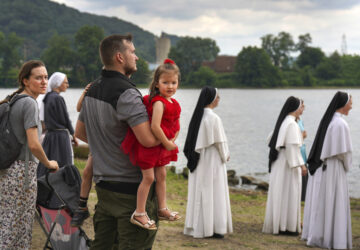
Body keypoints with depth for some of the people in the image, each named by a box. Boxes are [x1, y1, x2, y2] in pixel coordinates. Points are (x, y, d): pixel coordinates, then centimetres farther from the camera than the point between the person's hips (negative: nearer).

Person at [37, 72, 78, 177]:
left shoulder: (47, 98, 10)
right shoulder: (58, 98, -14)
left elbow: (47, 120, 13)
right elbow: (65, 120, -13)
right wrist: (73, 136, 2)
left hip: (49, 136, 8)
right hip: (60, 137, -8)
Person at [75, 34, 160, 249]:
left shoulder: (93, 89, 10)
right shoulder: (126, 93, -19)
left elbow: (80, 132, 22)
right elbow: (148, 139, -27)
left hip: (103, 183, 9)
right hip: (131, 187, -9)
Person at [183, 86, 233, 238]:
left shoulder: (197, 116, 5)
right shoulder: (213, 118, -17)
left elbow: (194, 140, 9)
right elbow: (219, 142, -13)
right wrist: (225, 156, 5)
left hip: (198, 161, 7)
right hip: (212, 160, -7)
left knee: (199, 192, 11)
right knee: (214, 192, -1)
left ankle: (197, 226, 15)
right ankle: (212, 228, 2)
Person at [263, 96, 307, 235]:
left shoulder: (283, 121, 12)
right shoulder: (291, 123, -16)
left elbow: (271, 139, 18)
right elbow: (292, 146, -21)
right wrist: (301, 164, -21)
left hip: (279, 163, 9)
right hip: (289, 163, -9)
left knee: (280, 194, 11)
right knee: (289, 194, -4)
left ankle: (277, 224, 15)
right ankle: (287, 227, -2)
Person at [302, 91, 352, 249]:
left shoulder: (327, 119, 10)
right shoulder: (341, 124, -18)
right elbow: (343, 151, -18)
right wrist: (347, 166, 1)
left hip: (320, 167, 9)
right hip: (333, 168, -9)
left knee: (320, 202, 14)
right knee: (333, 204, -2)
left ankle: (314, 234, 20)